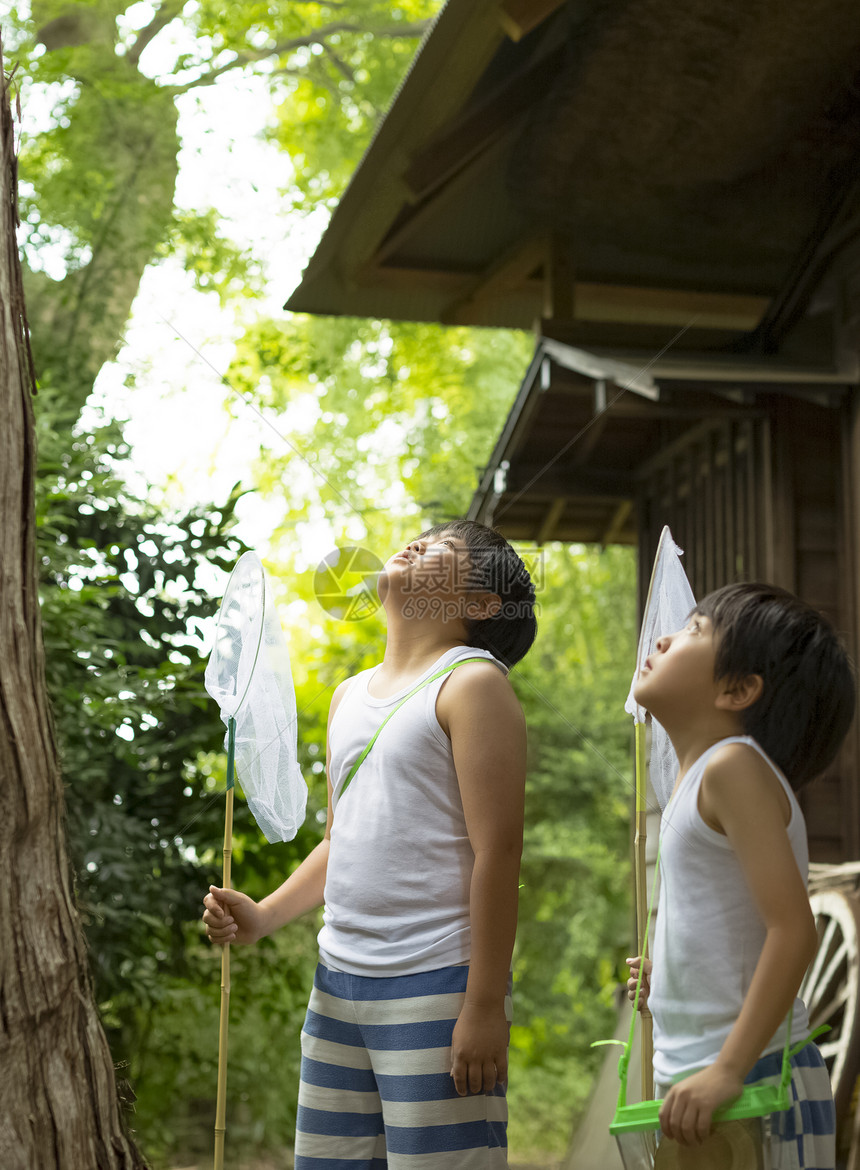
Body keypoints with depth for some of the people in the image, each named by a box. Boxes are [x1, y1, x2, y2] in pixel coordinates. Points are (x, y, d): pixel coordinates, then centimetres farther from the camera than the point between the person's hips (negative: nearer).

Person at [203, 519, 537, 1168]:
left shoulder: (472, 682, -6)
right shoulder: (350, 695, 18)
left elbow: (498, 851, -12)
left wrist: (485, 1007, -17)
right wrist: (262, 916, 8)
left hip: (435, 988, -7)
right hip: (337, 982, 7)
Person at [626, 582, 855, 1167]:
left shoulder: (734, 765, -14)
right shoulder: (703, 775, 14)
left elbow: (795, 929, -22)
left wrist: (728, 1069, -23)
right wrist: (666, 974, 18)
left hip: (753, 1082, -9)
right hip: (696, 1078, 9)